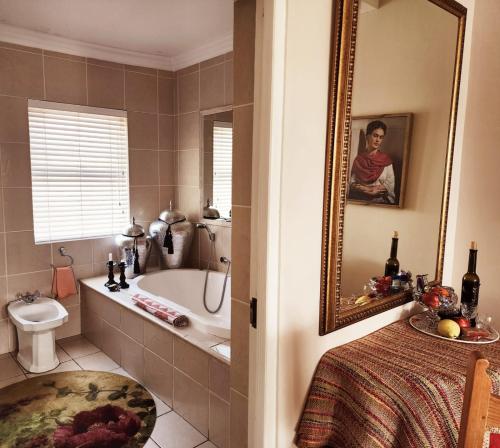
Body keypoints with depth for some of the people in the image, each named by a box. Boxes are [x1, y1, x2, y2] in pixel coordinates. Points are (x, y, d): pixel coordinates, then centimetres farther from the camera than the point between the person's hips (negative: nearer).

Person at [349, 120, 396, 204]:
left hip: (380, 202, -2)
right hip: (359, 201, 2)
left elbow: (390, 185, -1)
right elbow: (351, 183, 5)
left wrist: (363, 188, -7)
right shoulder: (358, 158, 8)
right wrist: (369, 190, -10)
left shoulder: (386, 160, 4)